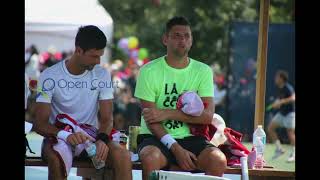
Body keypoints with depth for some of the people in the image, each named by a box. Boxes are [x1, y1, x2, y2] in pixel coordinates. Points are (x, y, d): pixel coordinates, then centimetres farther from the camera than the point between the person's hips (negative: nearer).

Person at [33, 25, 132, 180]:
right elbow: (40, 123, -13)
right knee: (56, 159, -38)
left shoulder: (102, 75, 1)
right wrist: (65, 135, -34)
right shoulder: (50, 76, -9)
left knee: (123, 156, -26)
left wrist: (102, 139, -25)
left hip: (91, 136, 3)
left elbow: (106, 119, 0)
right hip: (58, 137, -3)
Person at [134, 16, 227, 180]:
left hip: (190, 137, 2)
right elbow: (151, 120, -8)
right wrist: (176, 149, -20)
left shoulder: (203, 71, 7)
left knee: (218, 160, -28)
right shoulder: (149, 71, -2)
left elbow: (207, 116, -4)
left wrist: (168, 114, -14)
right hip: (156, 137, -2)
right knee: (151, 159, -36)